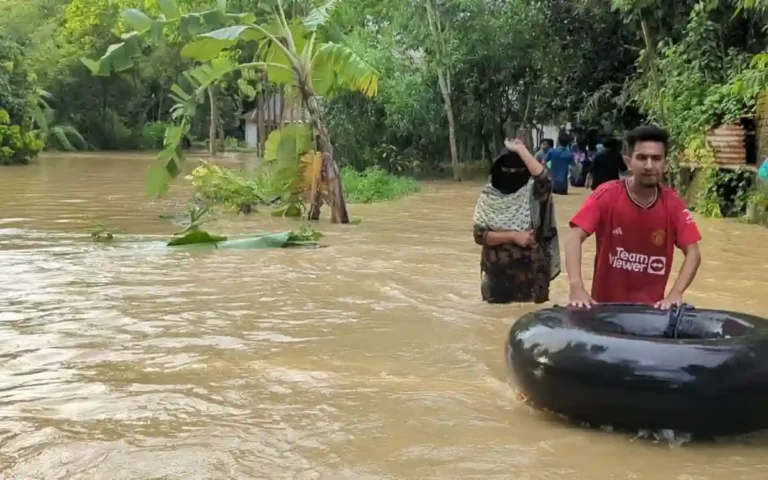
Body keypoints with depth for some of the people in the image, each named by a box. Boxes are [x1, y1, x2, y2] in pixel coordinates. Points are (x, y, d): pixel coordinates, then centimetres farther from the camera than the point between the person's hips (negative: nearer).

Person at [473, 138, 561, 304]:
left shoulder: (533, 192, -5)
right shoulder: (489, 196, -2)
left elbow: (544, 179, -30)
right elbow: (479, 235, -7)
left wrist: (520, 149, -22)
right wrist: (513, 236, -17)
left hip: (531, 272, -1)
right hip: (497, 274, 1)